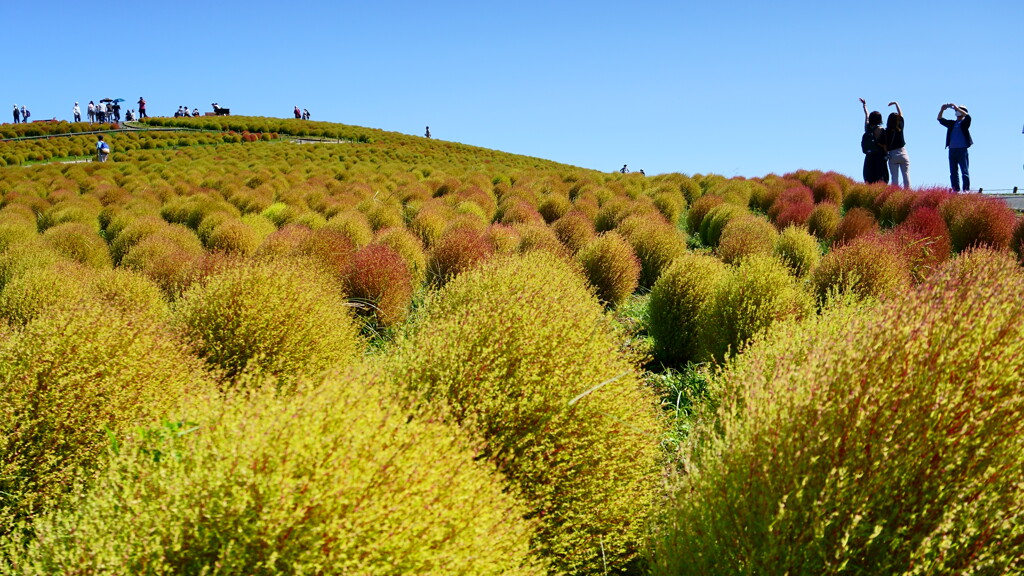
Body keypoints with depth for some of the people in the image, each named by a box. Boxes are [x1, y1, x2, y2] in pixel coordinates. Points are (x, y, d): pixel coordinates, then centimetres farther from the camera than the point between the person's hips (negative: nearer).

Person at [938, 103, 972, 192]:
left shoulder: (965, 122, 5)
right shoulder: (952, 123, 19)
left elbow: (968, 116, -16)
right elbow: (940, 119, 15)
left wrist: (957, 108, -17)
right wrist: (942, 110, -2)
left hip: (962, 149, -5)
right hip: (952, 149, 5)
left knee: (964, 171, -6)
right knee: (953, 171, 4)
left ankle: (966, 190, -8)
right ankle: (956, 189, 6)